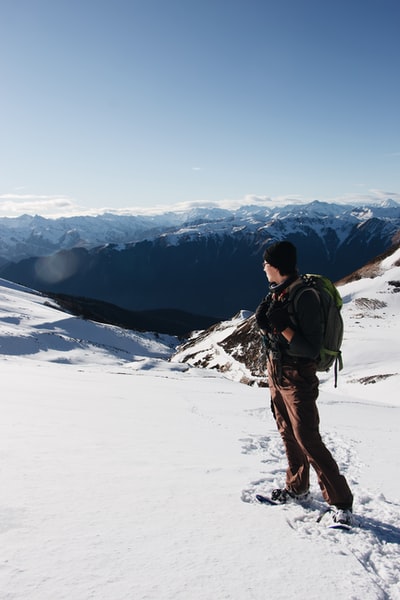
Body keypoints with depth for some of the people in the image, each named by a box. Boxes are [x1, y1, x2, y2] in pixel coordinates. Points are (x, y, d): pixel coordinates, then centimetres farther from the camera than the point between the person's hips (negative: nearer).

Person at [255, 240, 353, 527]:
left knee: (308, 441, -5)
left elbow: (311, 350, -23)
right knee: (288, 434, 18)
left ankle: (341, 502, 8)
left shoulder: (305, 297, -22)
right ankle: (297, 488, 35)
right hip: (276, 372, 9)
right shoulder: (277, 292, 4)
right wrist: (264, 323, -7)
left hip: (298, 377, -9)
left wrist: (283, 327, -29)